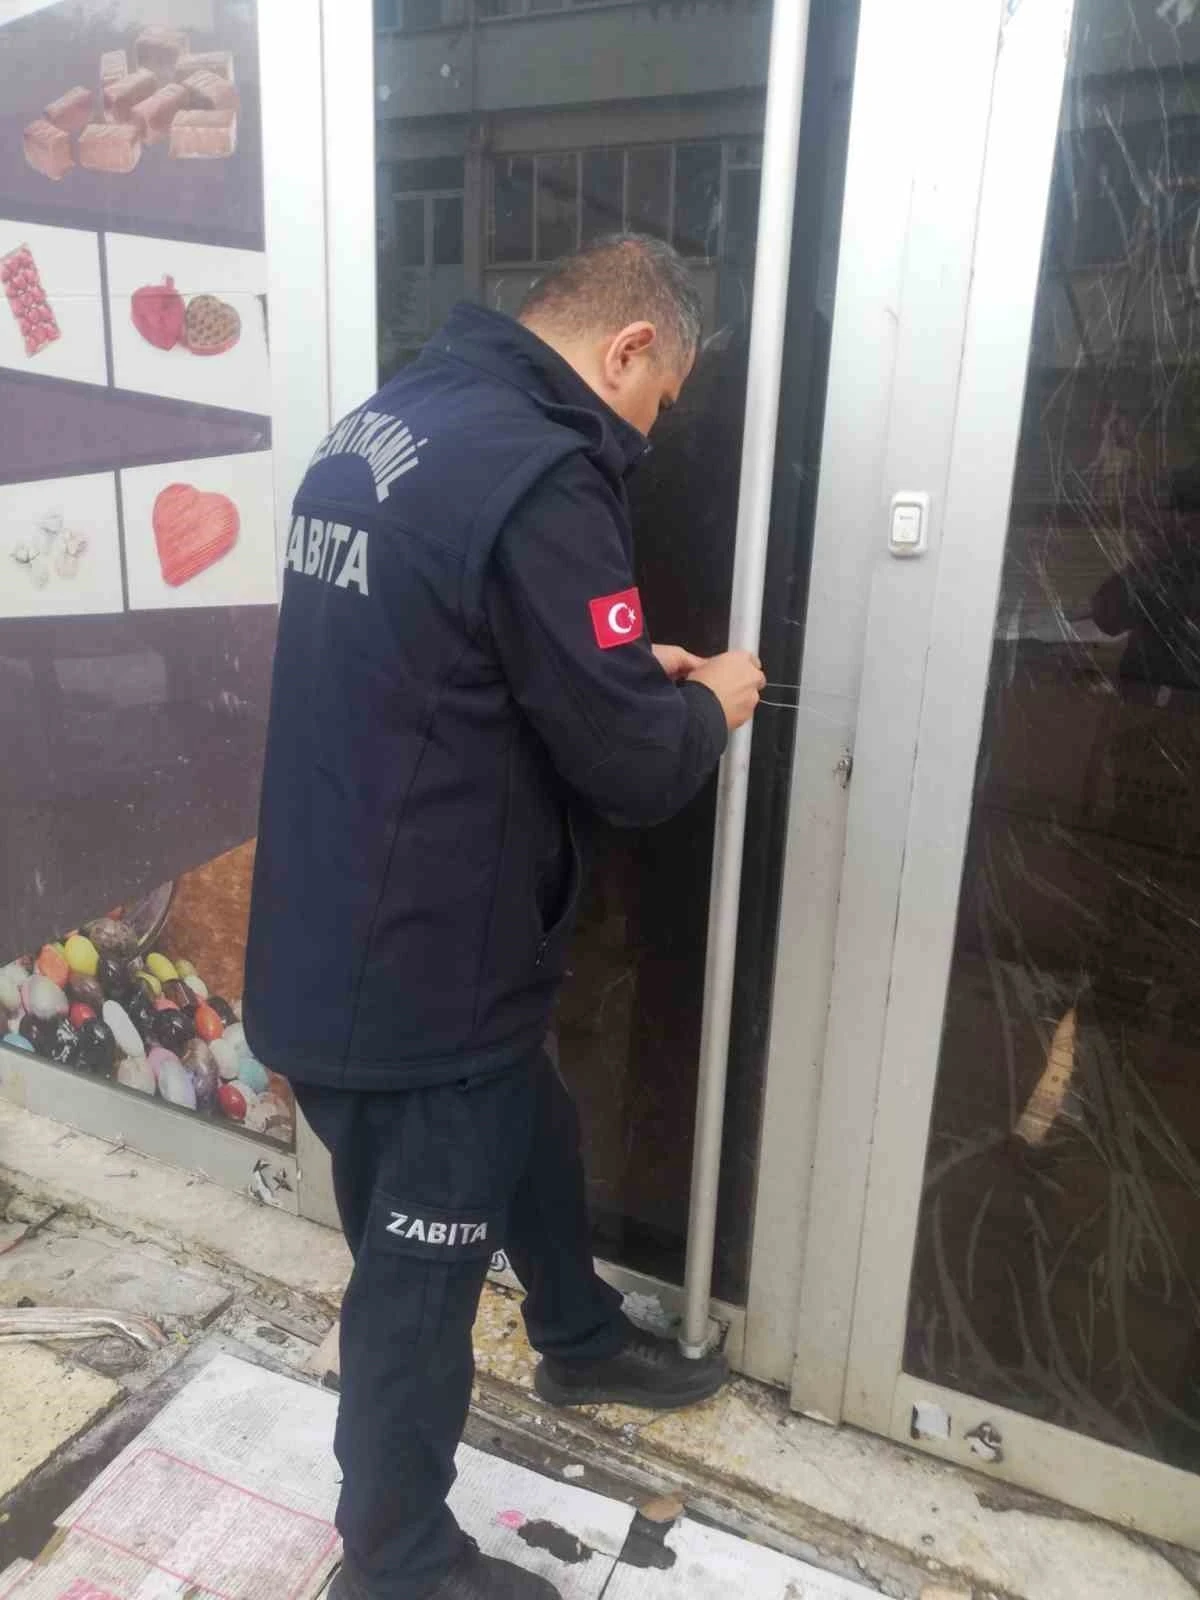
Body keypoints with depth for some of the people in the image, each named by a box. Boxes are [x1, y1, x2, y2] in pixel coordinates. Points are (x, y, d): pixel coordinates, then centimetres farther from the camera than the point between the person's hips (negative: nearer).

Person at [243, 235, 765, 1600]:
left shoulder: (390, 418, 7)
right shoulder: (538, 475, -24)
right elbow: (632, 767, -22)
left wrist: (630, 662, 13)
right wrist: (709, 703, 0)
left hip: (342, 935, 10)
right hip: (415, 971, -10)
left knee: (534, 1134, 29)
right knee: (420, 1271, 12)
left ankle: (580, 1344, 56)